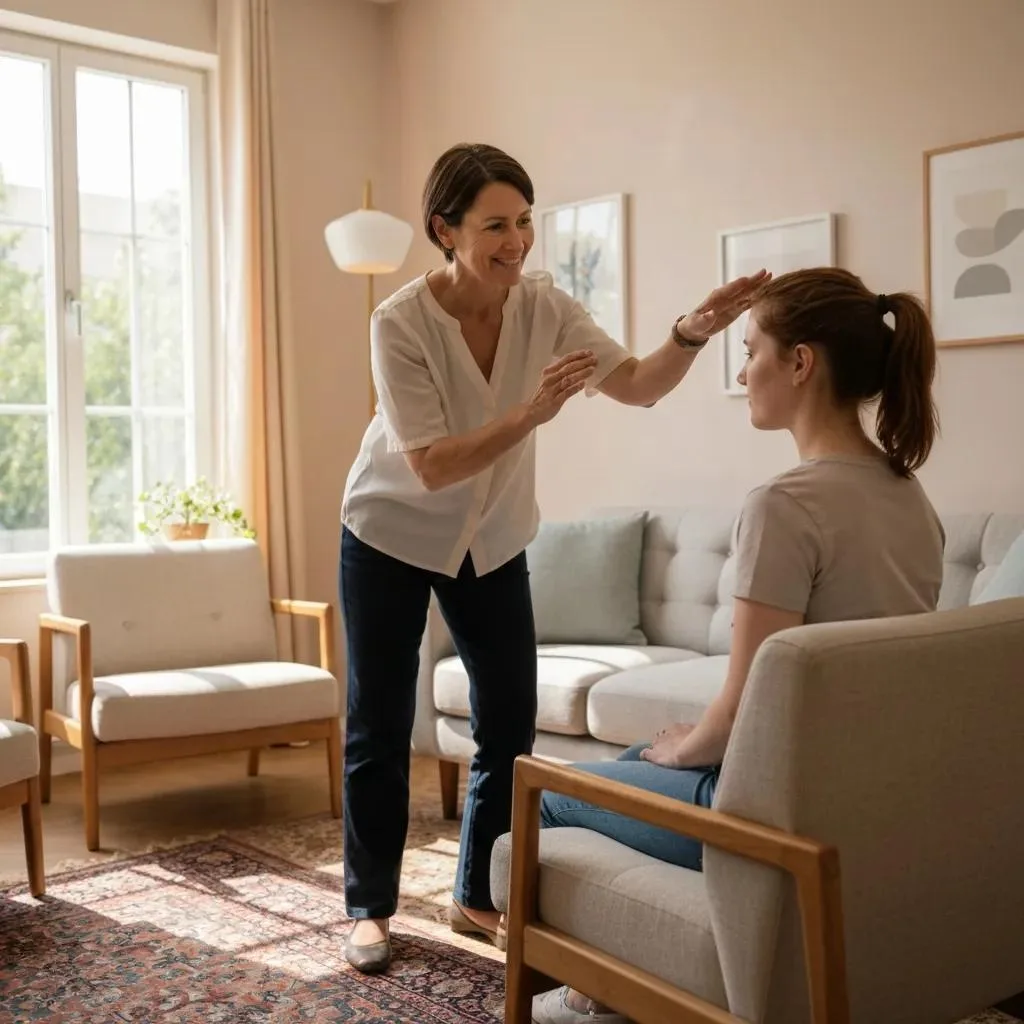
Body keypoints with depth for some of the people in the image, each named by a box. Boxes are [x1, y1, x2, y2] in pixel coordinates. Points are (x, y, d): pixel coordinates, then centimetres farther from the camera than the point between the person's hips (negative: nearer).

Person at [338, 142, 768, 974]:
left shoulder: (544, 305, -13)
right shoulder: (400, 323, -25)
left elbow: (637, 386, -19)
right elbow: (430, 467, -30)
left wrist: (692, 332, -38)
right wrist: (530, 414, -42)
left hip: (493, 542, 4)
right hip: (391, 538, -4)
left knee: (510, 725, 5)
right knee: (380, 731, 3)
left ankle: (480, 897, 24)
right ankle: (370, 907, 21)